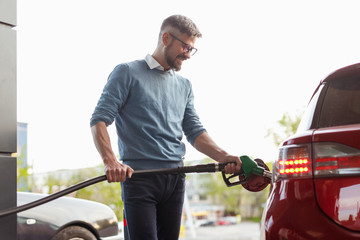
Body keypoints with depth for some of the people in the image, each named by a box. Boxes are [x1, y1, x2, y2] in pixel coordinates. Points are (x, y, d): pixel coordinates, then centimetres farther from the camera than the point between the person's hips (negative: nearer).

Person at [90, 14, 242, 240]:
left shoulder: (184, 85, 20)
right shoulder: (127, 73, 2)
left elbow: (194, 130, 14)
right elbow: (99, 120, -6)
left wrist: (222, 156, -6)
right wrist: (110, 161, -23)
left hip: (175, 179, 6)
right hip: (138, 177, -6)